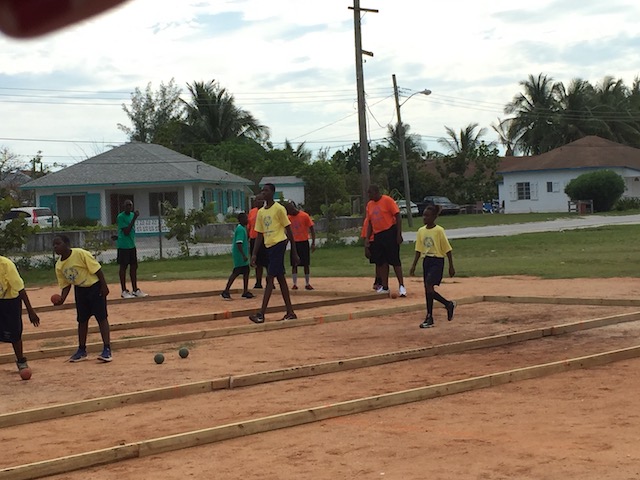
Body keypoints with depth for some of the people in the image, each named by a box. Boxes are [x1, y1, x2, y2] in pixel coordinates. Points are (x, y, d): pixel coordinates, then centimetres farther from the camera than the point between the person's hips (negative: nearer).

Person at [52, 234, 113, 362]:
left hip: (94, 287, -6)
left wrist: (104, 287, -19)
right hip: (79, 290, 6)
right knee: (82, 320, 10)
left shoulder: (80, 254, -22)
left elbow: (97, 269, -18)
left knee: (101, 317, -7)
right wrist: (62, 299, -13)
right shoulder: (59, 266, -3)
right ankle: (82, 350, 19)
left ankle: (107, 350, -7)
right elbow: (65, 285, 4)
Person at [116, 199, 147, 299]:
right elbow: (126, 232, -21)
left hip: (132, 245, 8)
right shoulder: (121, 217, -14)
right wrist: (134, 219, -23)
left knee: (134, 267, 9)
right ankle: (124, 291, 2)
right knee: (123, 267, -2)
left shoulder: (132, 215, 10)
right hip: (123, 246, -8)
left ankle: (135, 290, 15)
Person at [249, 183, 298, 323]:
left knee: (270, 278, -11)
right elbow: (259, 235, 15)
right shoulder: (260, 212, 13)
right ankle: (290, 313, 14)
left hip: (279, 244, -7)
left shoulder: (279, 209, -7)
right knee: (281, 279, 9)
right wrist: (254, 254, 7)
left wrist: (294, 252, -6)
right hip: (269, 246, 7)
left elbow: (289, 231, -5)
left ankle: (261, 314, -15)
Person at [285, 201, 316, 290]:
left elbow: (312, 229, -7)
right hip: (294, 243, 3)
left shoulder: (304, 216, -9)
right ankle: (294, 284, 6)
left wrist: (313, 243, -10)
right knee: (294, 264, 2)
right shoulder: (289, 217, 3)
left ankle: (307, 284, 13)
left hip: (304, 242, -3)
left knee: (306, 264, 4)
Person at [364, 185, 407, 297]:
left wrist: (399, 234, -16)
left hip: (390, 233, -7)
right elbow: (370, 223, 17)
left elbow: (398, 217, -11)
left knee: (395, 260, -6)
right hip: (377, 235, 7)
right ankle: (385, 287, 16)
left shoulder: (387, 200, -9)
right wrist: (367, 238, 9)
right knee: (381, 262, 8)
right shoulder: (370, 204, 11)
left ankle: (401, 286, -2)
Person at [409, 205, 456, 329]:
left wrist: (451, 266, -6)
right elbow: (418, 250, 11)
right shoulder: (421, 231, 6)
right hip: (426, 261, 6)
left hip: (437, 261, -6)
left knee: (429, 288, -16)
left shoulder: (439, 231, -11)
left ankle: (448, 304, 5)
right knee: (427, 290, 7)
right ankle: (430, 318, 14)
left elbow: (447, 249, -7)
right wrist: (414, 265, 6)